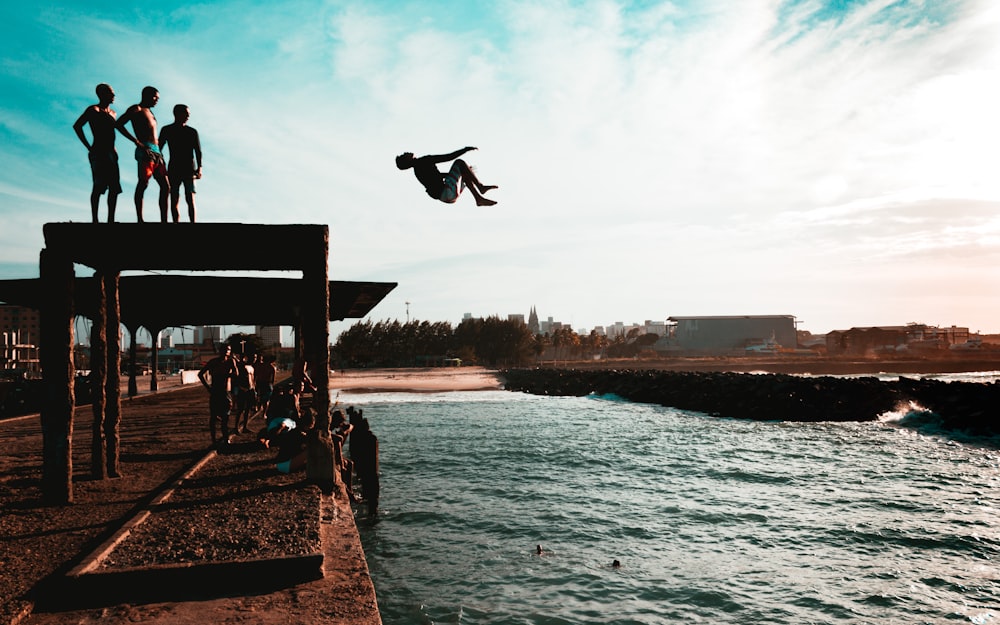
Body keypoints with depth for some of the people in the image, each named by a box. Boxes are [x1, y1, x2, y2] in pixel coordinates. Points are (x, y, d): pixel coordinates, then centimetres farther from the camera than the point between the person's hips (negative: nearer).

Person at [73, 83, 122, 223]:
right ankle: (95, 219, -15)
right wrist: (89, 147, -12)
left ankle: (111, 219, 2)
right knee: (99, 186, -14)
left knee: (115, 187, 0)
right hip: (98, 152, -7)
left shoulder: (113, 113, 21)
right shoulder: (93, 110, -1)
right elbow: (77, 126, -9)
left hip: (111, 154, 7)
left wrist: (113, 152, 16)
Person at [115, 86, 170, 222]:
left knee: (165, 186, 2)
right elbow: (119, 124, -7)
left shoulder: (150, 112, 28)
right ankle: (140, 219, -20)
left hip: (156, 151, 9)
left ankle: (164, 220, 2)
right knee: (143, 183, -16)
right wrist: (137, 141, -14)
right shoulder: (136, 109, 4)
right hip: (145, 150, -9)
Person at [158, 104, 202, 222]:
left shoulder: (192, 132, 8)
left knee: (190, 198, -9)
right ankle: (176, 223, -4)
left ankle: (193, 223, -14)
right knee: (174, 198, -3)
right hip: (173, 169, 2)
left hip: (189, 169, -1)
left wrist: (199, 168, -10)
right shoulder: (166, 130, 10)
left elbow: (198, 151, 3)